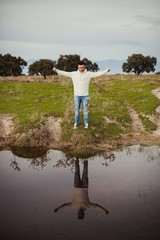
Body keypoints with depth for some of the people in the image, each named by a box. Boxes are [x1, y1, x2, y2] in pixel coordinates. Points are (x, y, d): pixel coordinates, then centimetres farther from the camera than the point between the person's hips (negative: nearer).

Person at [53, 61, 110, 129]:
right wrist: (56, 70, -8)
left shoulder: (88, 74, -5)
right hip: (76, 95, 1)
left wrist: (106, 71, -16)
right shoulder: (73, 74, -2)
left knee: (85, 110, 7)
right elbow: (64, 73, -1)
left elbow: (98, 74, -8)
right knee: (77, 110, 9)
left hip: (85, 96, -1)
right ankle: (76, 123, 21)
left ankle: (86, 123, 21)